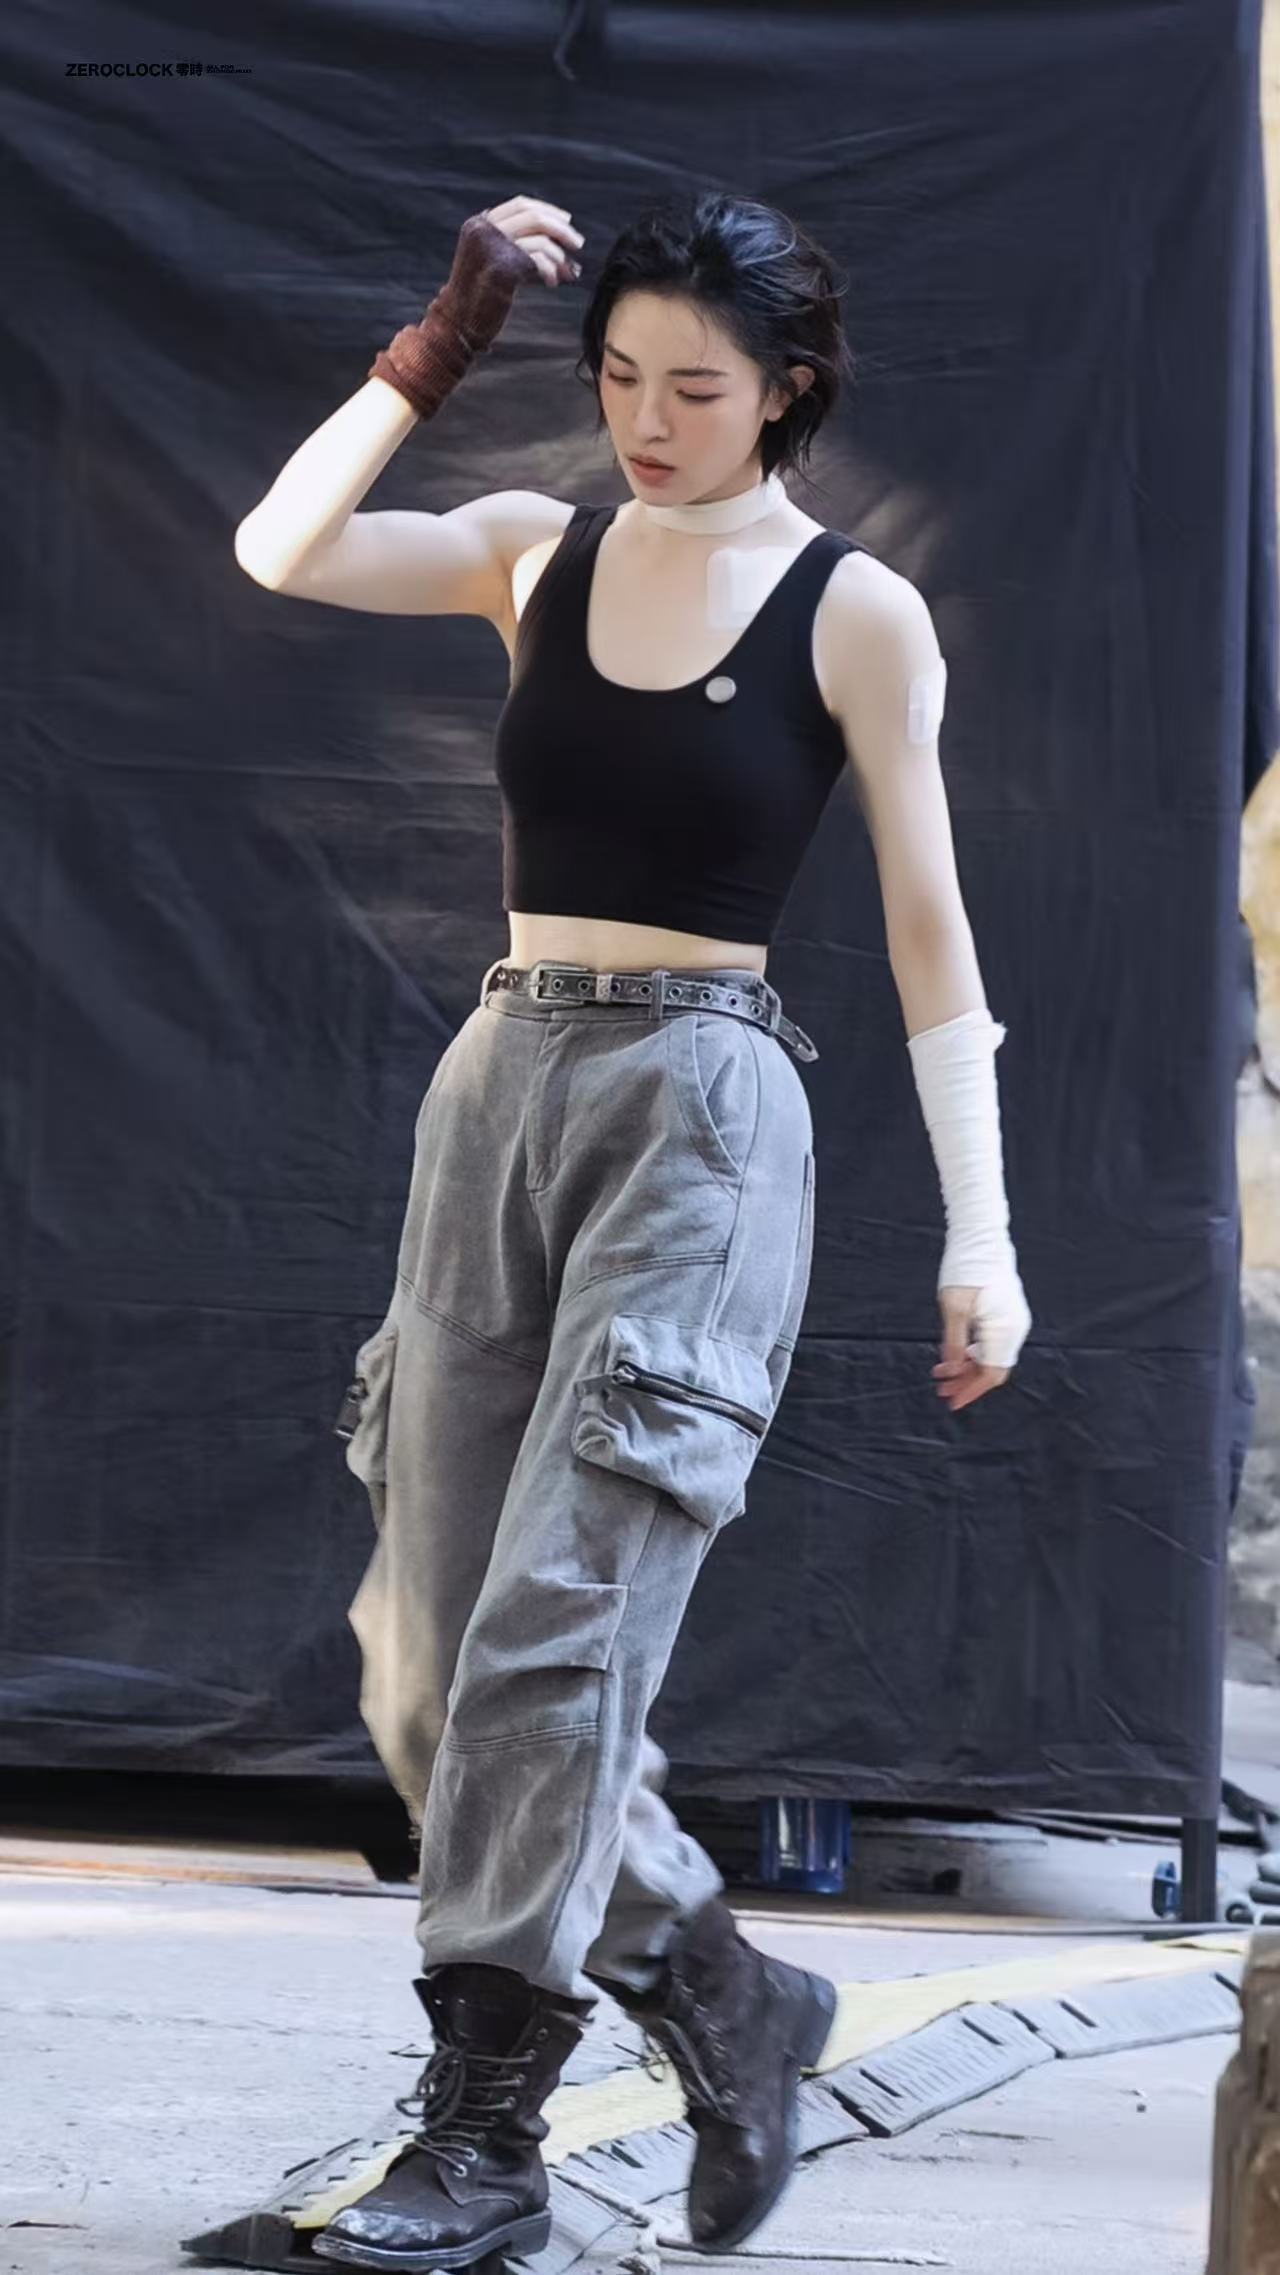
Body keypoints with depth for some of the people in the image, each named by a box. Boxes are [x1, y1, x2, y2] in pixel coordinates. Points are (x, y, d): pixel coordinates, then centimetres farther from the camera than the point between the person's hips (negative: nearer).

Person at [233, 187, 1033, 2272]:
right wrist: (443, 344, -3)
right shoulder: (536, 553, 10)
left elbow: (931, 943, 0)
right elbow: (281, 549, -3)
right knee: (425, 1659, 3)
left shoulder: (855, 612, -1)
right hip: (500, 1091, 5)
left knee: (551, 1630, -14)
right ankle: (719, 1993, 20)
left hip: (702, 1115, -5)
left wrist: (980, 1235, -5)